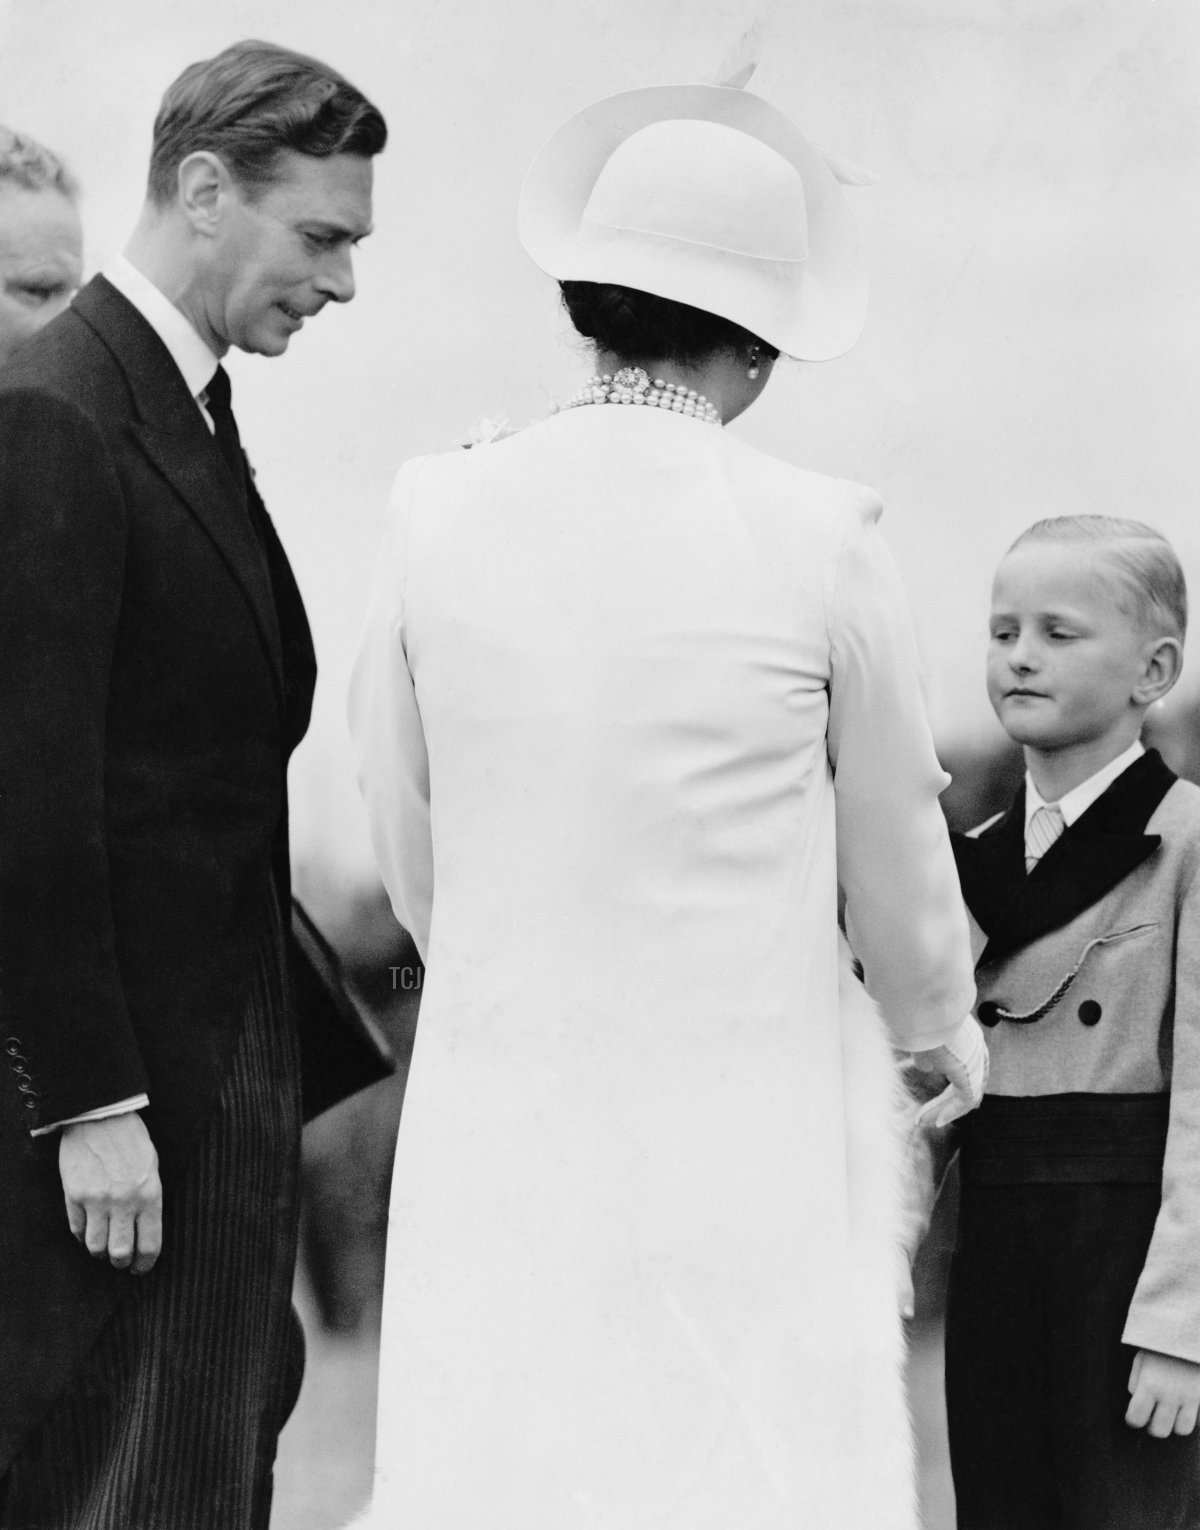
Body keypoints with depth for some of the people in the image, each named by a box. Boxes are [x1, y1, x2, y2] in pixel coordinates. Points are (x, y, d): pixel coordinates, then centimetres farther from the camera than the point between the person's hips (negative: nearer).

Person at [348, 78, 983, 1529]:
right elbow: (895, 852, 8)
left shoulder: (437, 513, -1)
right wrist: (942, 1029, 28)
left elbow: (410, 864, 9)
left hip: (496, 1138, 2)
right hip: (738, 1168, -2)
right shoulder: (821, 540, -6)